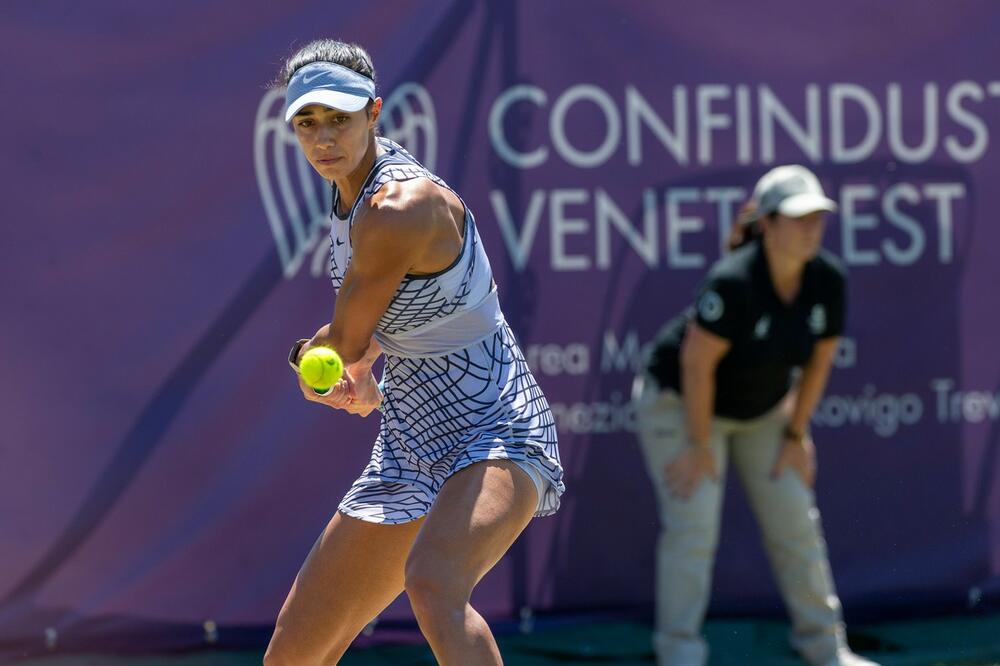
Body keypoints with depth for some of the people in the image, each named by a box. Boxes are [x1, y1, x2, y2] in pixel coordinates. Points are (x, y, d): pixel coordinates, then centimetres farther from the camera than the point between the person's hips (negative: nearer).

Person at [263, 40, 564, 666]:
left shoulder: (402, 209, -23)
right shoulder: (351, 184, 6)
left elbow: (348, 342, -12)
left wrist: (313, 352, 12)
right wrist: (361, 373, 5)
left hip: (497, 436, -9)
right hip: (409, 452, 9)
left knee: (430, 583, -40)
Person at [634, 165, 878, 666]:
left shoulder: (828, 280, -16)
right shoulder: (733, 282, -34)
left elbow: (820, 358, -2)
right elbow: (697, 364, -27)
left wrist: (796, 433, 1)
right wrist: (700, 446, -21)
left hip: (762, 409, 6)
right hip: (680, 402, -6)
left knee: (795, 521, 5)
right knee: (692, 526, -14)